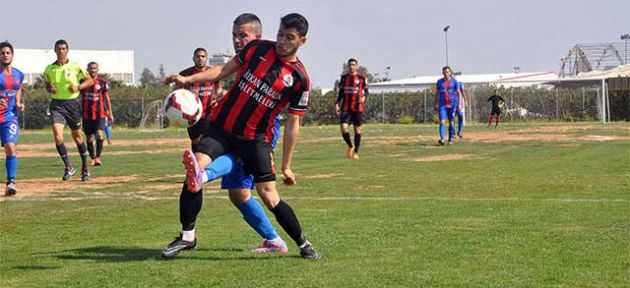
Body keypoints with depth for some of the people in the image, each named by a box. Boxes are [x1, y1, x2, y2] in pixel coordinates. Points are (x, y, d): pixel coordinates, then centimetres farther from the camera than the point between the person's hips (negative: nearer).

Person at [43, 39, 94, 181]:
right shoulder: (49, 69, 3)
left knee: (77, 136, 10)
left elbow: (90, 81, 3)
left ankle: (85, 168, 26)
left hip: (73, 103, -1)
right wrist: (50, 89, -4)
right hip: (57, 105, 1)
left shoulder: (75, 66, -3)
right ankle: (68, 167, -2)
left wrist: (78, 86, -13)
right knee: (57, 136, -16)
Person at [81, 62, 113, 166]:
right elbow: (81, 99, 12)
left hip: (100, 113, -2)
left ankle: (98, 157, -19)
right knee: (89, 138, 7)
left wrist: (110, 112, 1)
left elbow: (107, 98, 6)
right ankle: (92, 157, 23)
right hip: (87, 114, 2)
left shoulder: (103, 82, 2)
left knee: (99, 134, -20)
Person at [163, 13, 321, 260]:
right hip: (222, 126, 2)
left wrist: (286, 166, 0)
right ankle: (187, 236, -6)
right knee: (195, 167, -19)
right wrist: (188, 79, -2)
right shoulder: (257, 48, 2)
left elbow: (292, 123, -1)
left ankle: (303, 244, 10)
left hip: (255, 138, -2)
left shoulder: (299, 78, -5)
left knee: (268, 194, -10)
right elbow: (225, 70, 10)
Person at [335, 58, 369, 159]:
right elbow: (341, 93, 16)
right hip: (345, 107, 2)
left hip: (357, 107, -2)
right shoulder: (344, 77, 11)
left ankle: (356, 152, 12)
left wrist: (364, 97, -14)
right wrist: (337, 103, 4)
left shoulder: (362, 78, 3)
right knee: (343, 127, -12)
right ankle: (350, 146, 13)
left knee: (357, 129, 1)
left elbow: (366, 91, 7)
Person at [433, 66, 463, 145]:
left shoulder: (454, 81, 2)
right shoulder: (439, 82, 7)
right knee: (442, 122, -12)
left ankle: (450, 139, 15)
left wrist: (459, 104, -7)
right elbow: (436, 94, 14)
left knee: (451, 122, 4)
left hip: (452, 105, -1)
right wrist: (435, 105, 12)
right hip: (442, 105, 1)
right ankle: (442, 139, -23)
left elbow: (459, 93, 2)